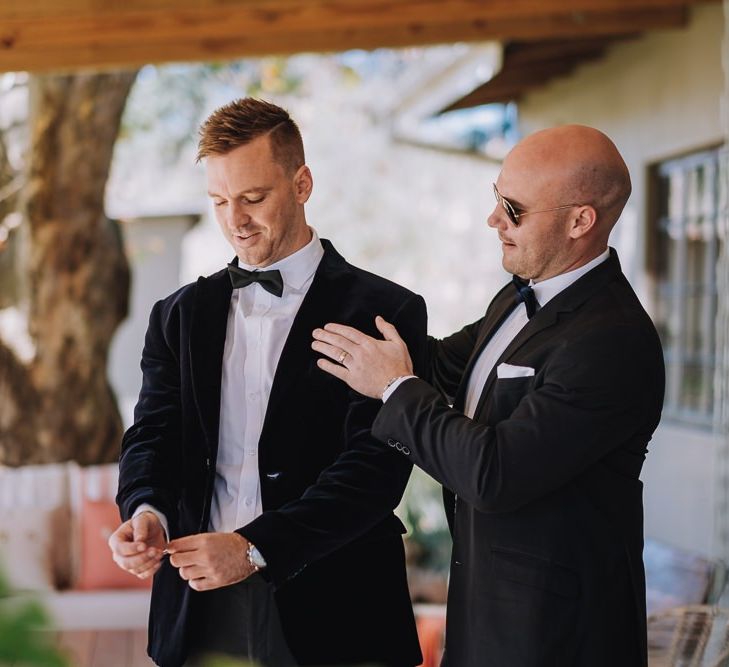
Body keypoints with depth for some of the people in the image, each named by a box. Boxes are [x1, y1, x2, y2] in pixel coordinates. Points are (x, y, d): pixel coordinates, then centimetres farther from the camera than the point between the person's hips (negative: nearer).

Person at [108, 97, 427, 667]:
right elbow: (153, 434, 5)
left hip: (328, 613, -3)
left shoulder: (385, 312, -5)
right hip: (200, 605, 4)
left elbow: (375, 465, -13)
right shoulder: (181, 315, 11)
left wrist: (254, 547, -22)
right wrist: (146, 510, -18)